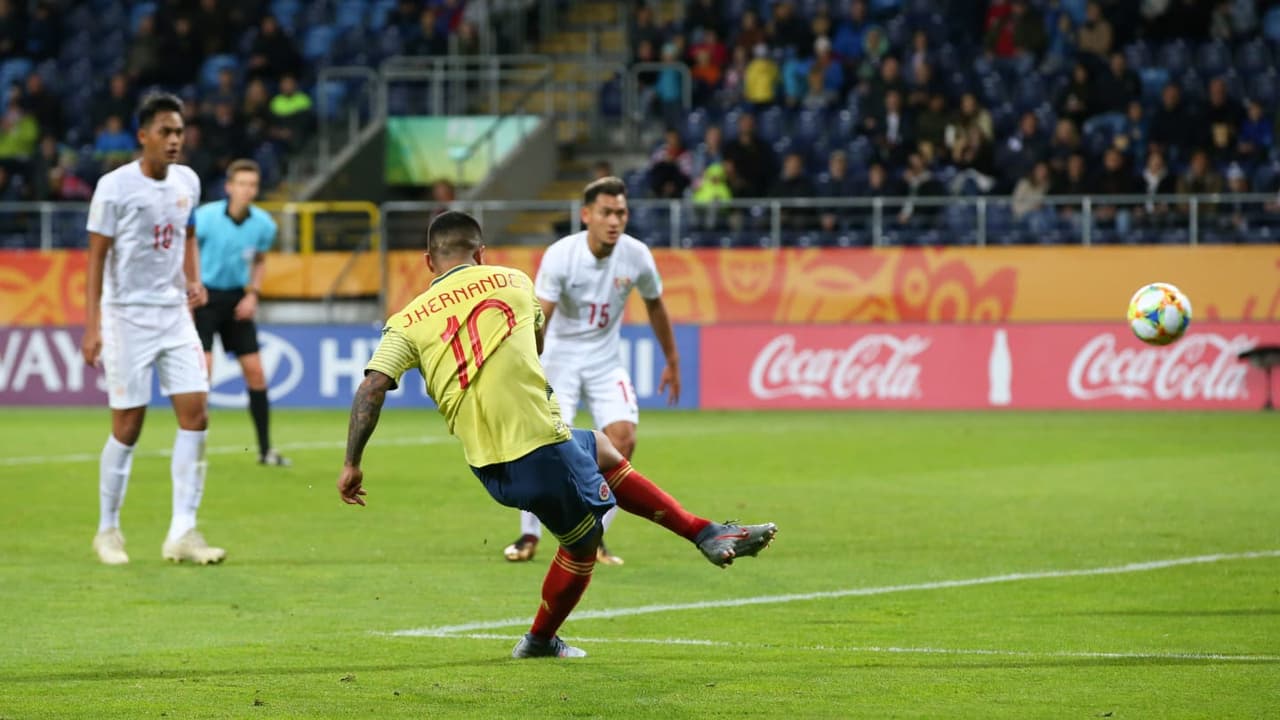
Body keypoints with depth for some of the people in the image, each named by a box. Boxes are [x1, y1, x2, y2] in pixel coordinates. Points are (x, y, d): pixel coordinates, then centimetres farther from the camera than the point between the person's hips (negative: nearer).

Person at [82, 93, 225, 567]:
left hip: (174, 313, 5)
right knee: (128, 426, -3)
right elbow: (97, 257, -9)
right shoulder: (115, 187, -11)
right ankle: (108, 531, 14)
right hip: (127, 315, -5)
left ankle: (182, 532, -4)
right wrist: (92, 326, -14)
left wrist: (193, 280, 4)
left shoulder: (187, 182, 5)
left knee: (195, 413, -6)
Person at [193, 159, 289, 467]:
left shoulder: (263, 224, -5)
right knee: (202, 368, -16)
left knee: (255, 371, 2)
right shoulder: (206, 217, -17)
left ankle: (265, 449, 12)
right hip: (205, 294, -4)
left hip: (237, 299, 4)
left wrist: (252, 294, 0)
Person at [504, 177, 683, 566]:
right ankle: (529, 536, 6)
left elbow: (655, 305, 9)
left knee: (622, 438, -15)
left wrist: (672, 362, 16)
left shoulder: (636, 256, -10)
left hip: (605, 361, 3)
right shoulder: (560, 256, -22)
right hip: (560, 356, -3)